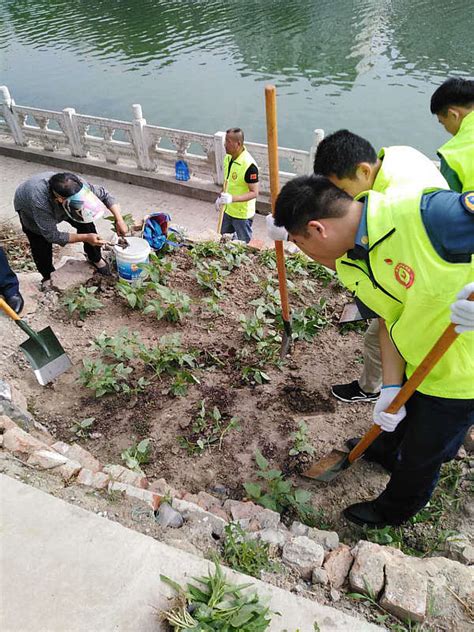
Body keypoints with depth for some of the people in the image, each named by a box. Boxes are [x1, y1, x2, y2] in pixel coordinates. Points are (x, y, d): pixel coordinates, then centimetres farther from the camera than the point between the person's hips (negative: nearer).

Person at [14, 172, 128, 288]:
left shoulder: (77, 184, -38)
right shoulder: (39, 201, -47)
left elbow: (104, 194, -20)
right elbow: (52, 235, -36)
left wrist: (119, 220, -30)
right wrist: (85, 238, -40)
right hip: (28, 208, -3)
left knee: (87, 225, -10)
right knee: (41, 245, -12)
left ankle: (95, 259, 14)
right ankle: (48, 277, 15)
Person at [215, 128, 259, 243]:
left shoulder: (249, 165, -28)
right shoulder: (228, 157, -1)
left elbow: (254, 193, -26)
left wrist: (232, 198, -37)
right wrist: (221, 197, 12)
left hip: (242, 214, -8)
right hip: (227, 210, 8)